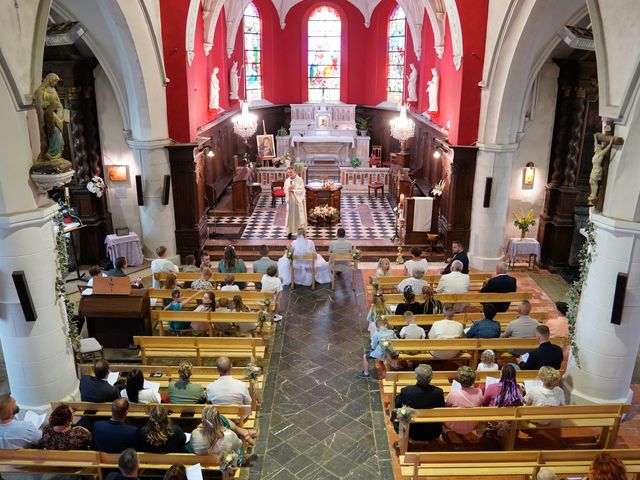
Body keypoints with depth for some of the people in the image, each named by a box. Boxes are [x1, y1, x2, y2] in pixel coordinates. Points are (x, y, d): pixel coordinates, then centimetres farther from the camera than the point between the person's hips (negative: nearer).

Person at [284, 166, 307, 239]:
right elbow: (285, 191, 6)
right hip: (290, 200, 3)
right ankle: (290, 232, 10)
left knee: (299, 215, -2)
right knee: (290, 216, 4)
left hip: (298, 200, -3)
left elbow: (301, 190, -12)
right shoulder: (287, 181, 6)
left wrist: (293, 189, -17)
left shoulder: (299, 180, -7)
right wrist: (289, 188, -14)